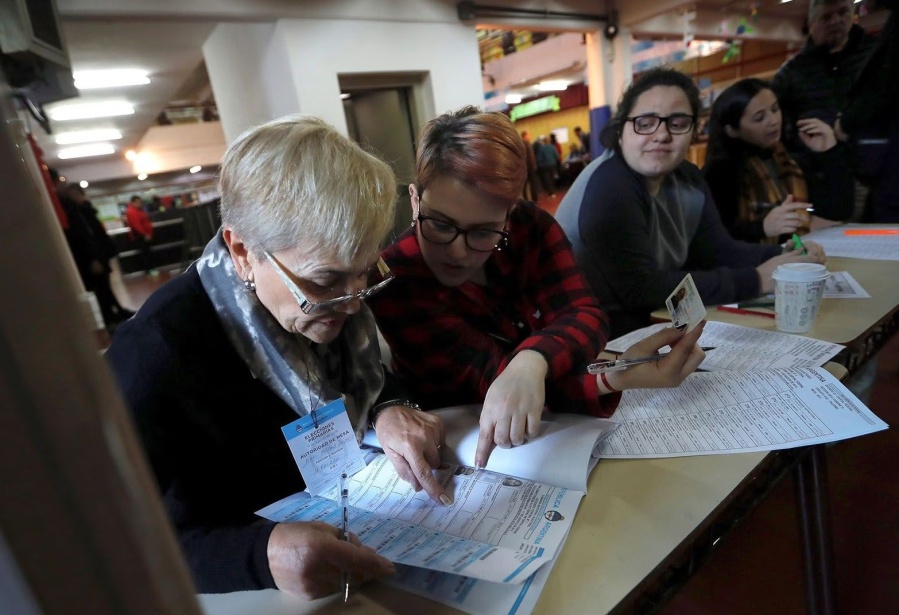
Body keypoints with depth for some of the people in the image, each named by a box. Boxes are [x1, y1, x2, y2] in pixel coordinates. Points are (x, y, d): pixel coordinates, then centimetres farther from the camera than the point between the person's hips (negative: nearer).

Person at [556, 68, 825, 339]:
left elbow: (718, 250, 5)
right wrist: (755, 279, -20)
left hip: (655, 322, 8)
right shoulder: (607, 185, -22)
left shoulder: (688, 178, 5)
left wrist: (781, 256, -13)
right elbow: (642, 288, -26)